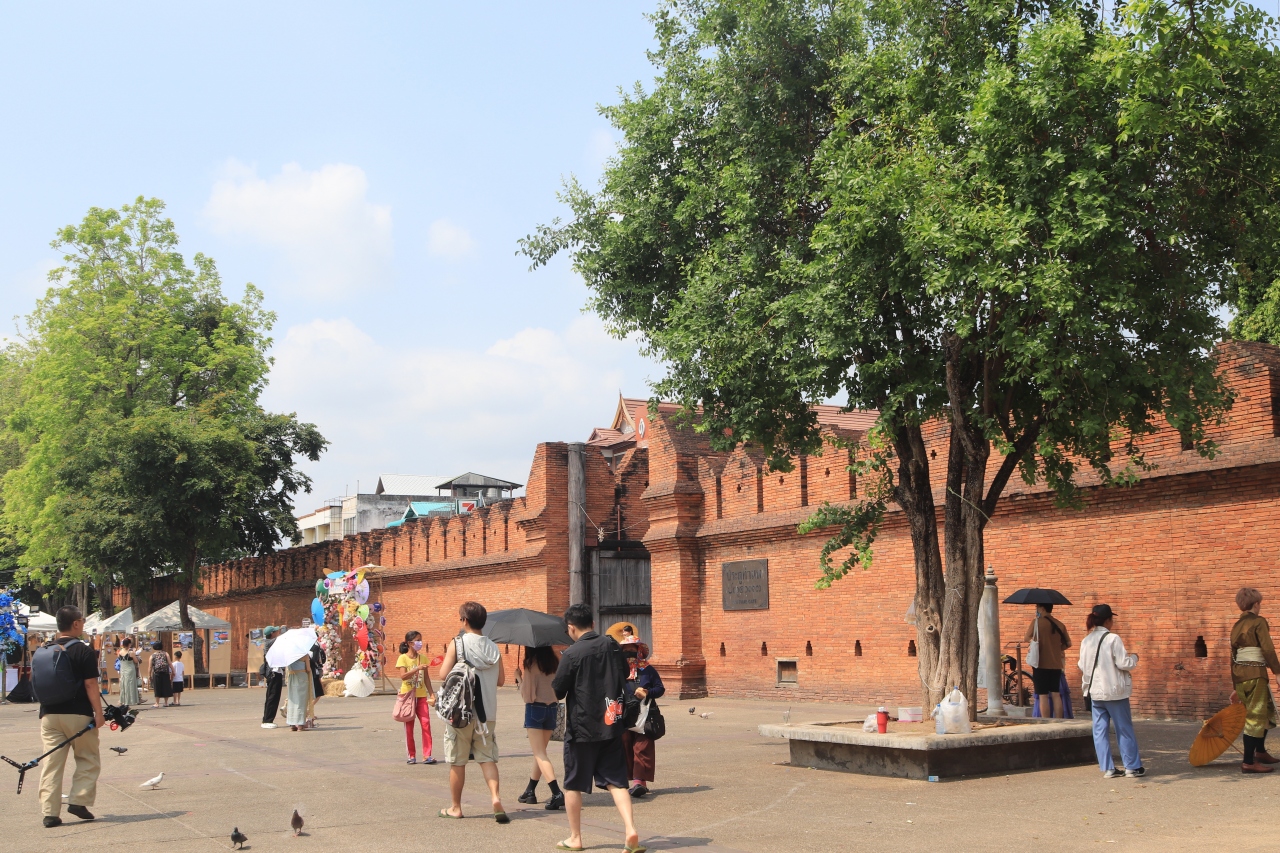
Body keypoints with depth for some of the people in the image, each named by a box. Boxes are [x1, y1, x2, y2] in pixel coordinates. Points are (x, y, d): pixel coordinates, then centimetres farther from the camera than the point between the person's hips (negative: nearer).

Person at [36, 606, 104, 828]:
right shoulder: (83, 650, -10)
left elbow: (40, 684, 13)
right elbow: (90, 685, -13)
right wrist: (98, 713, -9)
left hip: (50, 714, 5)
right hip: (78, 714, -5)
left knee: (51, 763, 5)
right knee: (88, 760, 11)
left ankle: (50, 812, 3)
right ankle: (78, 801, 3)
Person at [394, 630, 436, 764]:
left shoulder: (422, 658, 8)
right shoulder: (403, 658, -4)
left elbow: (426, 678, 12)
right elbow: (403, 676, -18)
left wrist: (432, 694, 6)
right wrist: (418, 668, -27)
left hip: (421, 696, 3)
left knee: (426, 723, -8)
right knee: (409, 726, 4)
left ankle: (427, 755, -8)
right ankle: (412, 756, 12)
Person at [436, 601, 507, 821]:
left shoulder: (457, 643, -9)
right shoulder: (493, 647, 5)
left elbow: (444, 674, -14)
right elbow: (501, 680, 10)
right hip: (487, 711, 4)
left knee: (457, 761, 8)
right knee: (487, 757, 7)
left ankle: (455, 807, 16)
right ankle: (495, 797, -13)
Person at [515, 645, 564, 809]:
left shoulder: (531, 664, -13)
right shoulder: (555, 662, 4)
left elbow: (527, 695, -12)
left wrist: (519, 678, 1)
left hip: (535, 709, -6)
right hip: (552, 708, 6)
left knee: (540, 754, -6)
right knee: (540, 751, 19)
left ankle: (557, 793, -20)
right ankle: (530, 791, 27)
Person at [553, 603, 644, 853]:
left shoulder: (572, 654, -14)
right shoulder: (611, 645, 2)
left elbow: (558, 691, -8)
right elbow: (624, 677, 15)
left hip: (581, 727, -4)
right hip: (611, 725, 4)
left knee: (573, 784, 11)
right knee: (616, 780, 7)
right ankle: (630, 829, -10)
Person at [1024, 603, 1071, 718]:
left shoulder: (1036, 622, -9)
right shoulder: (1060, 625, 5)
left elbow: (1026, 639, -3)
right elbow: (1068, 643, 9)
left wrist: (1025, 639, 18)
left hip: (1041, 664, -5)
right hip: (1056, 664, 5)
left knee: (1043, 695, -2)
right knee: (1056, 694, 9)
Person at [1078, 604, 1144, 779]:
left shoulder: (1086, 641, 4)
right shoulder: (1113, 639, -13)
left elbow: (1082, 666, 9)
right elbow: (1123, 664, -14)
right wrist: (1134, 657, 5)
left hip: (1094, 691, 5)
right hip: (1115, 691, -5)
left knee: (1100, 730, 7)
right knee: (1124, 729, 6)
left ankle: (1107, 768, 7)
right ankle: (1132, 767, 11)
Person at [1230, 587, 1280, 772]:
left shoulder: (1237, 626, 14)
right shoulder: (1259, 622, -7)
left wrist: (1236, 687, 21)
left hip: (1239, 675, 8)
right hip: (1255, 675, -8)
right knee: (1255, 717, -3)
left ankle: (1260, 752, 32)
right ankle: (1248, 763, -4)